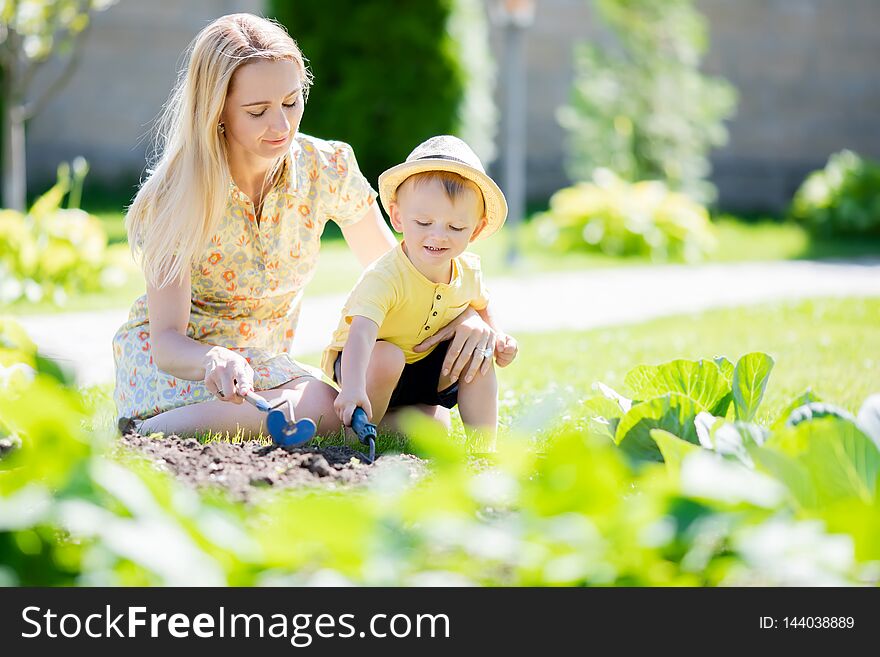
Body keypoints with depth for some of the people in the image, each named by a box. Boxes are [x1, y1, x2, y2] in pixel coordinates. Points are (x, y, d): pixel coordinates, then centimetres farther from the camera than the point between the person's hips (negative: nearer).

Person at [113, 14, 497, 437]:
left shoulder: (327, 169, -8)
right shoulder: (175, 195, -19)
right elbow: (166, 339, -24)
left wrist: (464, 313, -16)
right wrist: (215, 360, -48)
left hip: (266, 363, 6)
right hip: (173, 362, -6)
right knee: (319, 406, -33)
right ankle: (145, 430, -19)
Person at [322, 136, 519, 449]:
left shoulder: (468, 272, -10)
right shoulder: (384, 278, -33)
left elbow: (481, 307, 16)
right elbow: (360, 333, -47)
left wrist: (496, 336, -5)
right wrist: (353, 388, -64)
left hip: (429, 372, 6)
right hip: (369, 366, -6)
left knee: (479, 352, -11)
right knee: (387, 355, -34)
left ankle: (484, 446, -4)